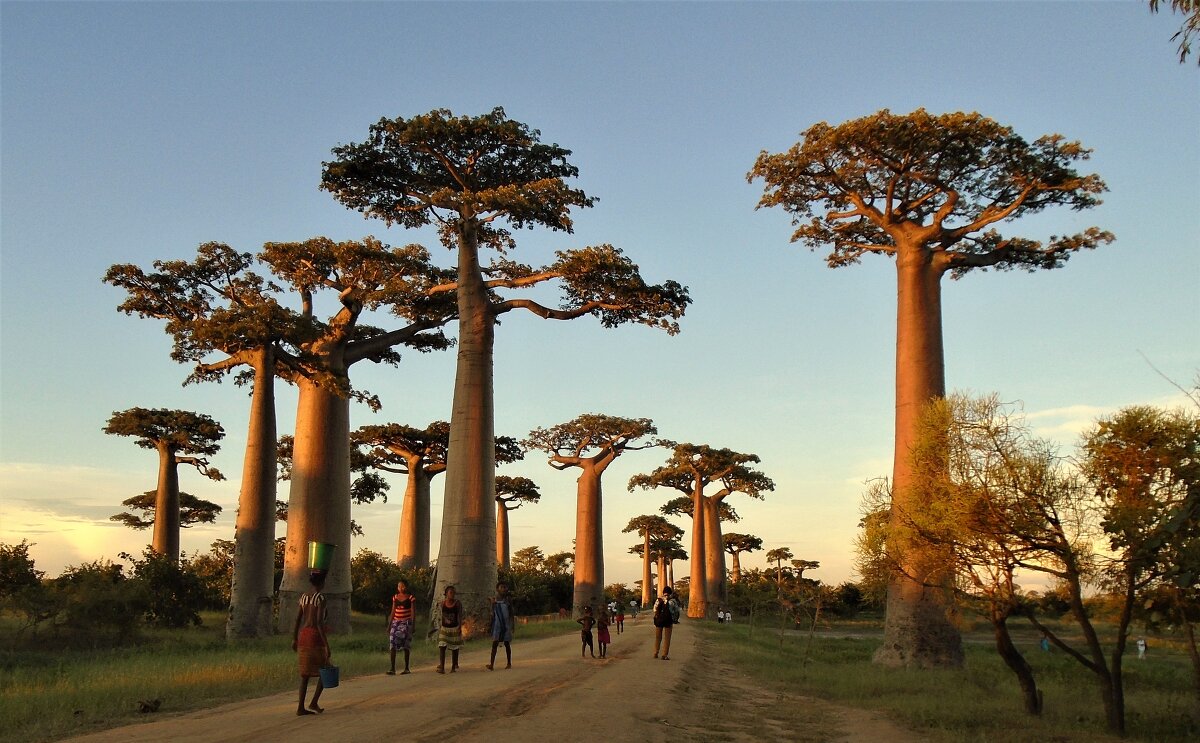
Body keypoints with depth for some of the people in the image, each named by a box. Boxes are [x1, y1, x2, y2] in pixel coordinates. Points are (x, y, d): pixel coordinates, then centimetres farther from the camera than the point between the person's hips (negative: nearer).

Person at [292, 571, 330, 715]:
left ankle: (301, 707, 6)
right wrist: (327, 645, -18)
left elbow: (297, 619, 11)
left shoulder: (304, 596, 9)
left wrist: (294, 639, 19)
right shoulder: (321, 597, -14)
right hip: (316, 637, -7)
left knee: (305, 673, 10)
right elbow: (320, 622, -20)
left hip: (303, 635, 7)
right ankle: (314, 702, 3)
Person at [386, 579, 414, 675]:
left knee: (405, 646, -1)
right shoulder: (395, 597, 10)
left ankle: (406, 668, 9)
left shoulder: (410, 598, -2)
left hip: (406, 622, -4)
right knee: (393, 645, -6)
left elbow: (412, 612, -2)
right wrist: (389, 624, 12)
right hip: (395, 622, 4)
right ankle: (392, 668, -6)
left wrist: (413, 625, -7)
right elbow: (393, 612, 14)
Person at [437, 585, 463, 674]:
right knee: (442, 647, -11)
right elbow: (442, 615, 11)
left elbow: (460, 616, -5)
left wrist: (460, 627, -13)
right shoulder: (442, 603, 2)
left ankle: (453, 667, 17)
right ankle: (441, 667, -15)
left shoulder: (457, 603, -4)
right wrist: (440, 626, 12)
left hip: (454, 628, -1)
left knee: (454, 648, 5)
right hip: (444, 628, 1)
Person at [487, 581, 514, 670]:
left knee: (507, 643, 6)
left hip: (506, 624, 0)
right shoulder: (494, 599, 2)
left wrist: (512, 625, 1)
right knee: (494, 643, -8)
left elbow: (511, 613, 4)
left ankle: (509, 663, 16)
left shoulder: (508, 600, 2)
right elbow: (492, 613, 6)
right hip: (497, 623, 0)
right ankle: (491, 664, -14)